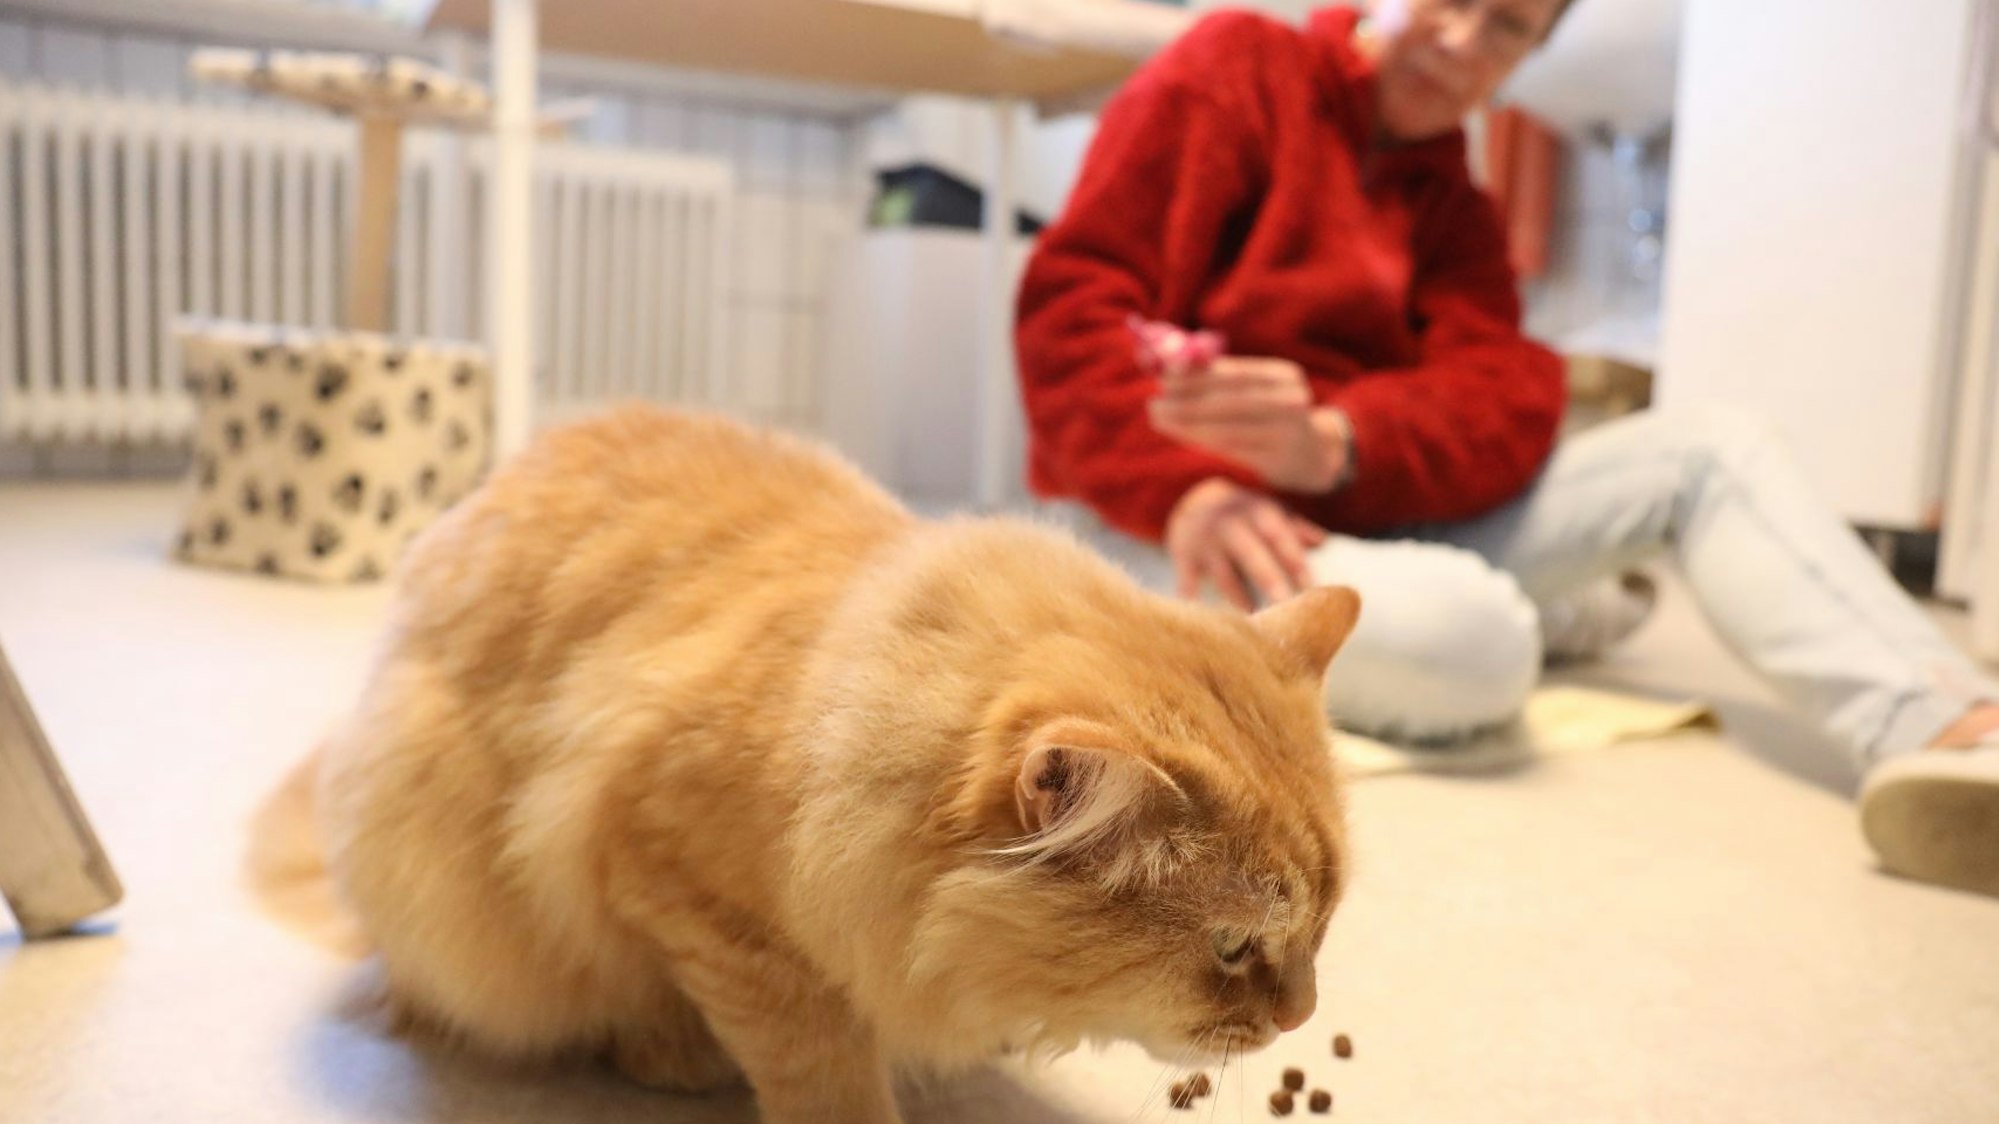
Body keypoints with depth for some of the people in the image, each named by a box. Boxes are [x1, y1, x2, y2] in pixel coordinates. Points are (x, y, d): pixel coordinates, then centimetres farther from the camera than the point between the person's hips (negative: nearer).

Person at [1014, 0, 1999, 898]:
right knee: (1470, 637, -32)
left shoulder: (1455, 209, 14)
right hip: (1173, 541, -6)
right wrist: (1184, 491, -30)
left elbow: (1504, 404, -6)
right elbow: (1074, 301, -13)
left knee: (1704, 448, -4)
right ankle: (1549, 613, 3)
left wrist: (1330, 444, -29)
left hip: (1371, 519, 7)